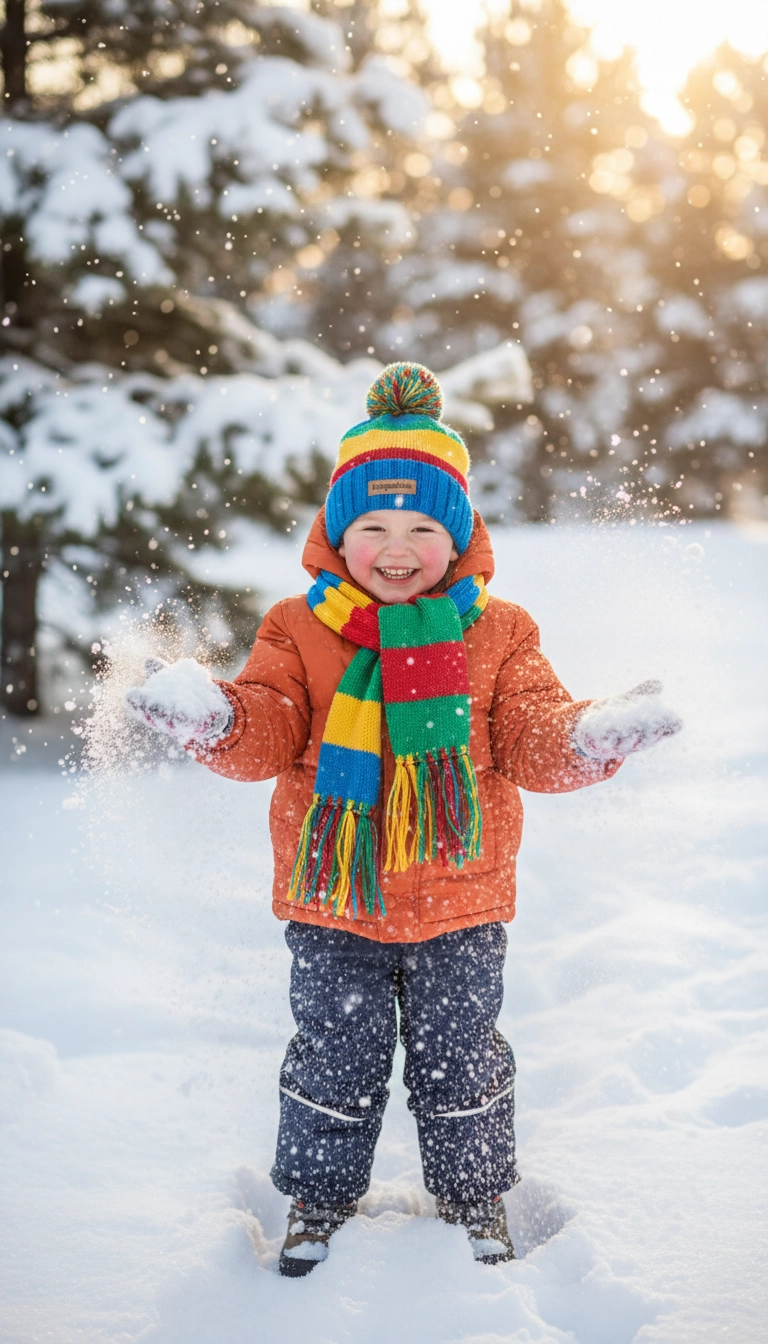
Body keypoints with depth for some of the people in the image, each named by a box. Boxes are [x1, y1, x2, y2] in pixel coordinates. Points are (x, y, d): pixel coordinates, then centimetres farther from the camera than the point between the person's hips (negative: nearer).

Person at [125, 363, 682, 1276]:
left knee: (460, 1059, 13)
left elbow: (534, 742, -5)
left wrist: (595, 734, -26)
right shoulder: (301, 628, -2)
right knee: (333, 1059, 11)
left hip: (459, 899, 0)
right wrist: (210, 715, -30)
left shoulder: (496, 632, 0)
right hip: (331, 900, 0)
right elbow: (268, 732, -8)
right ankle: (319, 1197, 32)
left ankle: (476, 1198, 34)